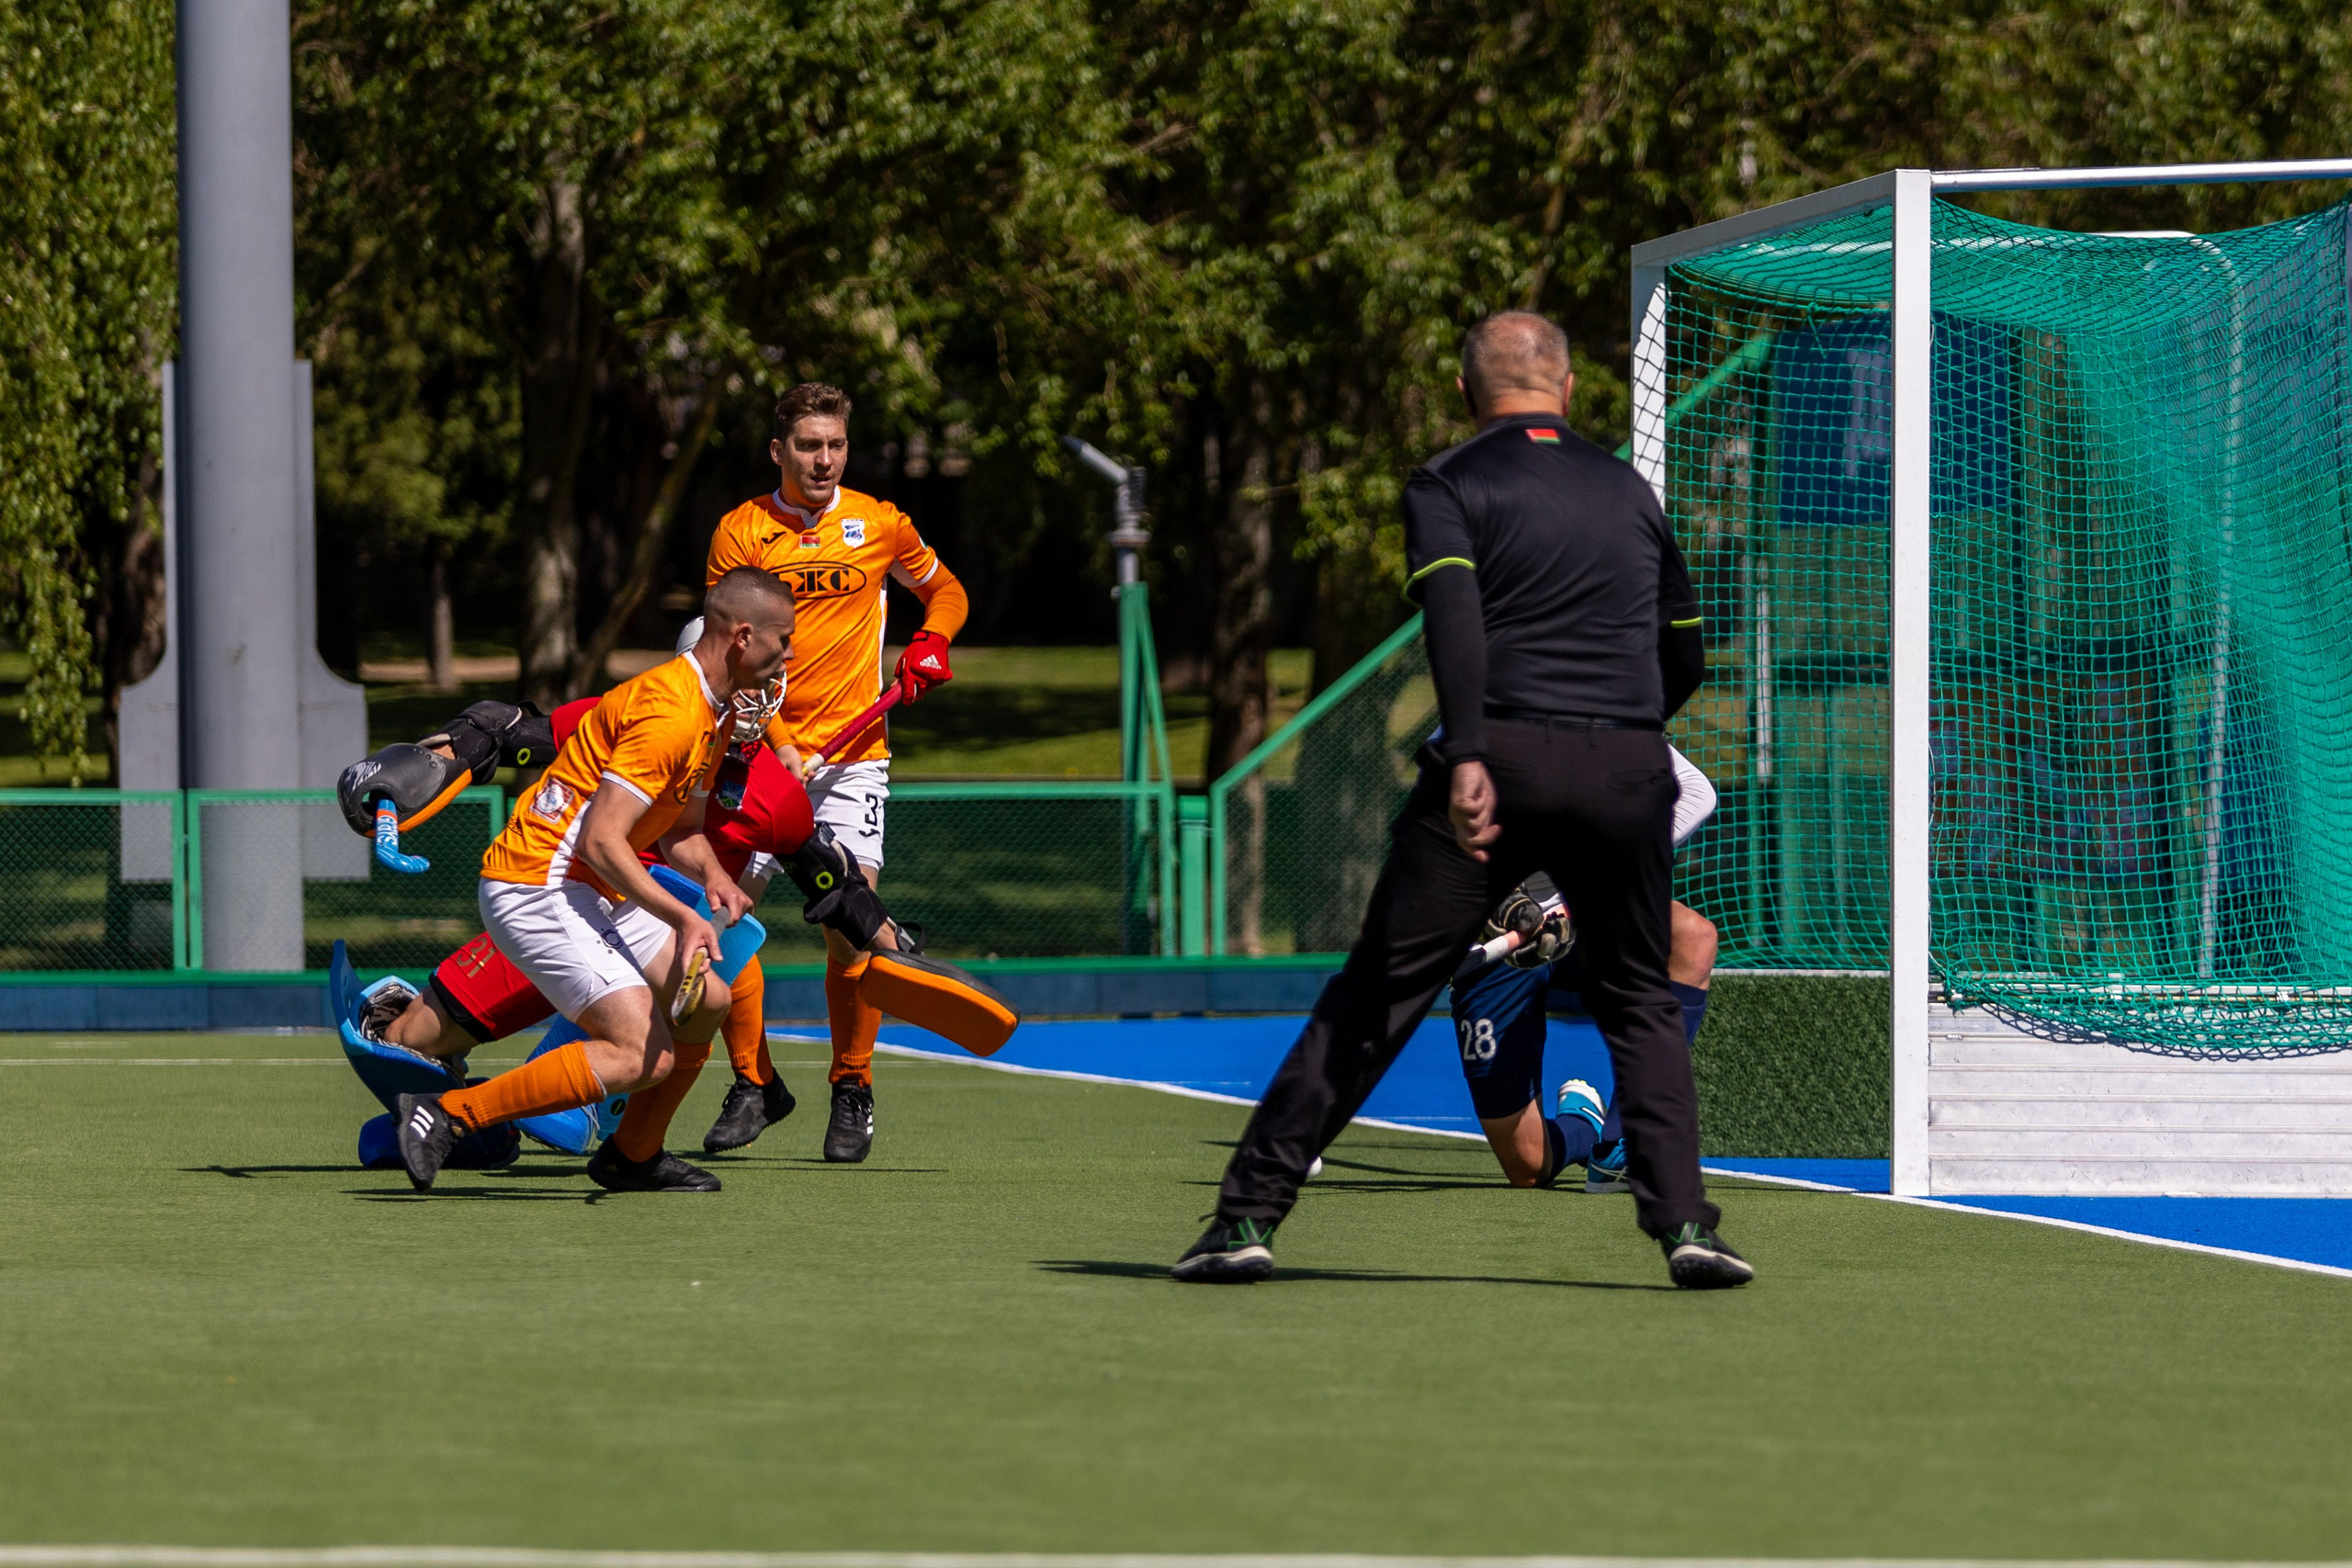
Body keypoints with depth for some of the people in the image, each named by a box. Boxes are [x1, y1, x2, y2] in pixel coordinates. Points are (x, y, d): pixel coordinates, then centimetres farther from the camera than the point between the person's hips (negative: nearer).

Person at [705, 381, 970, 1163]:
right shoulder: (740, 532, 0)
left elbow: (945, 589, 24)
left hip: (853, 753, 0)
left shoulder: (878, 525, 6)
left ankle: (853, 1092, 3)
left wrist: (930, 645, 2)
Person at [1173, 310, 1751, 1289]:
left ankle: (1250, 1214, 0)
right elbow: (1685, 659, 24)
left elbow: (1455, 613, -14)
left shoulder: (1449, 484, 5)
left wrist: (1467, 756, -23)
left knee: (1376, 993, 2)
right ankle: (1681, 1221, 2)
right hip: (1629, 772, 3)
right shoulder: (1630, 491, 19)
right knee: (1639, 1003, 18)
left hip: (1501, 763, -3)